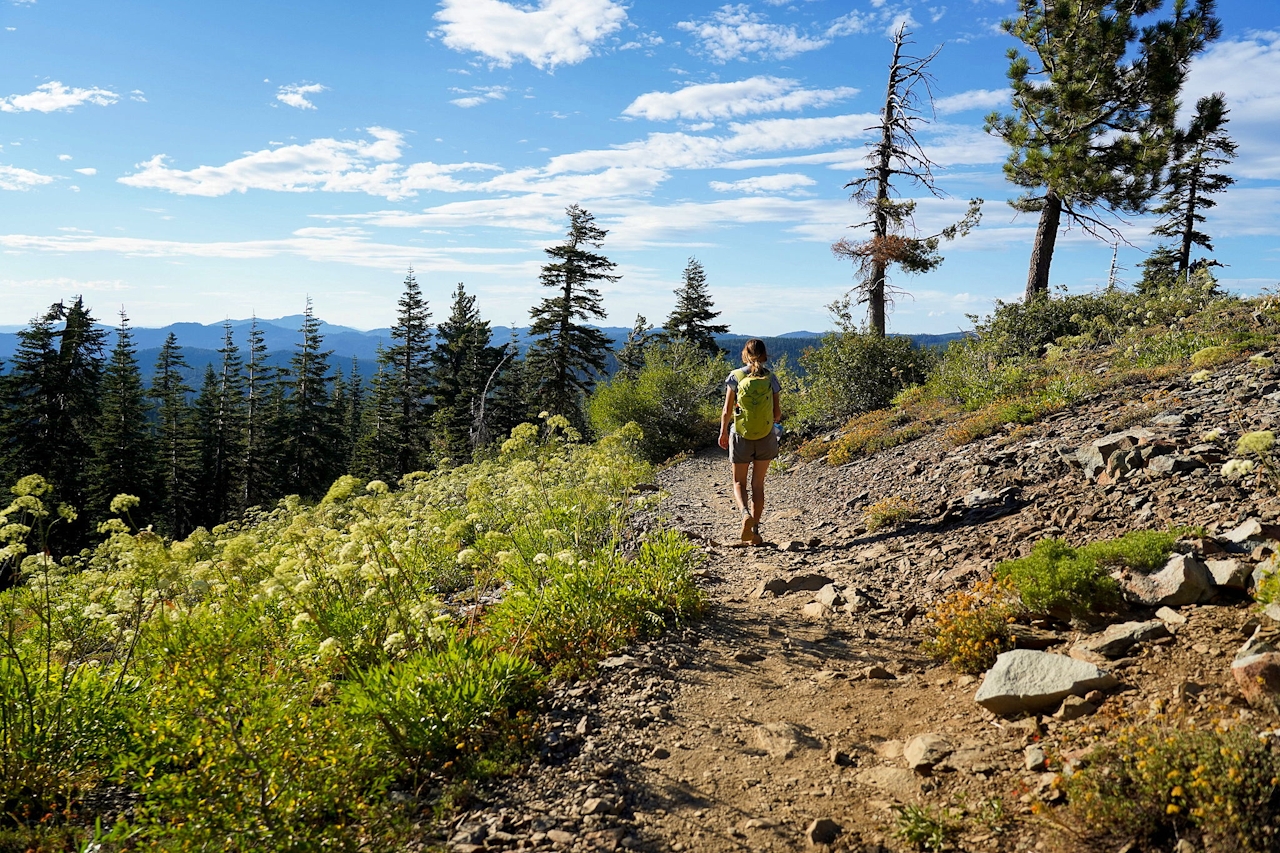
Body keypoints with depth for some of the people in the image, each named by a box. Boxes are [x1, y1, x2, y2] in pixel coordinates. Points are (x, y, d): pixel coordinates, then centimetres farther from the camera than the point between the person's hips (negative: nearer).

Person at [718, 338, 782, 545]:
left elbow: (727, 410, -5)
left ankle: (745, 513, -17)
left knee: (739, 482, 11)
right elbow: (777, 413, 1)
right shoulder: (771, 379, -1)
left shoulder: (735, 377, -5)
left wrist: (723, 432, 9)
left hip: (741, 436, -1)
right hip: (766, 436, 2)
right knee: (758, 483, 12)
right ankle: (755, 529, 10)